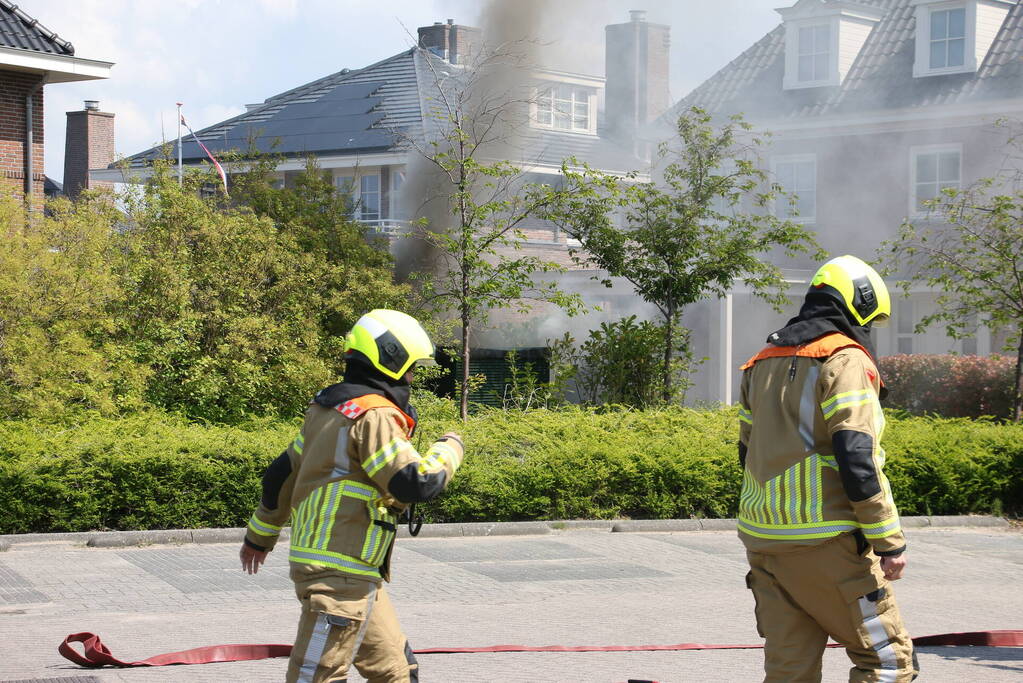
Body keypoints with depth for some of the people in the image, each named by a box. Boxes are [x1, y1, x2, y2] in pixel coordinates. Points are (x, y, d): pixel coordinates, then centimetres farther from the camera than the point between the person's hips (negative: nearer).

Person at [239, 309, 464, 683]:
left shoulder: (327, 409, 14)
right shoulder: (375, 417, -15)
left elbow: (283, 473, 21)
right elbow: (417, 483, -20)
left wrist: (260, 535, 32)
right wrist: (449, 449, -1)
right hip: (342, 574, -10)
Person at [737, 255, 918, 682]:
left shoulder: (762, 363, 17)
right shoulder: (845, 359, -8)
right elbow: (857, 457, -17)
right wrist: (889, 541, -13)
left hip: (763, 540, 8)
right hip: (826, 541, -8)